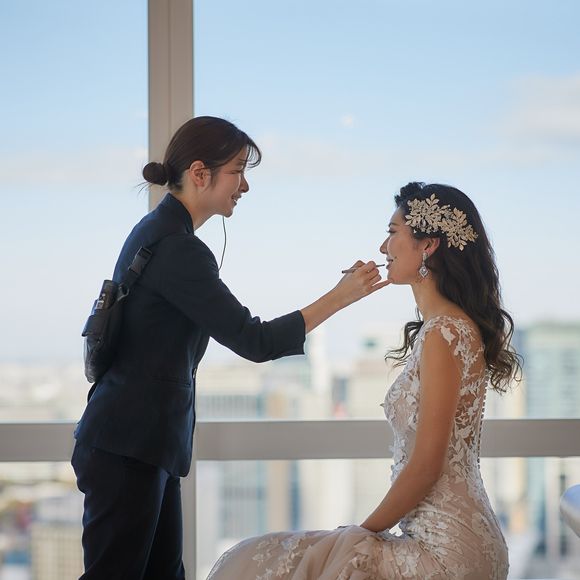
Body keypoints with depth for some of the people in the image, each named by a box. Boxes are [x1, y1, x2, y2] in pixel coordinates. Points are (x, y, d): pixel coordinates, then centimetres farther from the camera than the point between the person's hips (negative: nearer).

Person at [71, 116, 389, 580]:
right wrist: (340, 297, -14)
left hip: (143, 442, 10)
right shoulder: (177, 248, -19)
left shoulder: (156, 231, 13)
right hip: (128, 449, -10)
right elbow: (254, 341, -19)